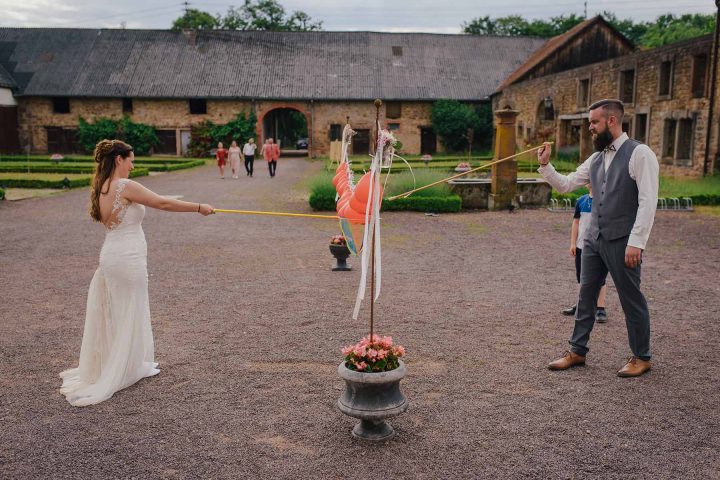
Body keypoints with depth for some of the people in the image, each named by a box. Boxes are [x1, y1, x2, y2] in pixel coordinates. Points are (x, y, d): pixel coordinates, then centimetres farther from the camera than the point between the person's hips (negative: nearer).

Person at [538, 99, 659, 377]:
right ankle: (578, 351, 24)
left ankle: (641, 357, 22)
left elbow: (648, 201, -15)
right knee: (586, 295, 11)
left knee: (631, 299, 5)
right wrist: (545, 166, 4)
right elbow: (565, 185, 18)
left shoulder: (639, 154, -10)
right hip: (594, 239, 7)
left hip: (622, 241, -7)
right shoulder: (595, 159, 12)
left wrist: (636, 242, -20)